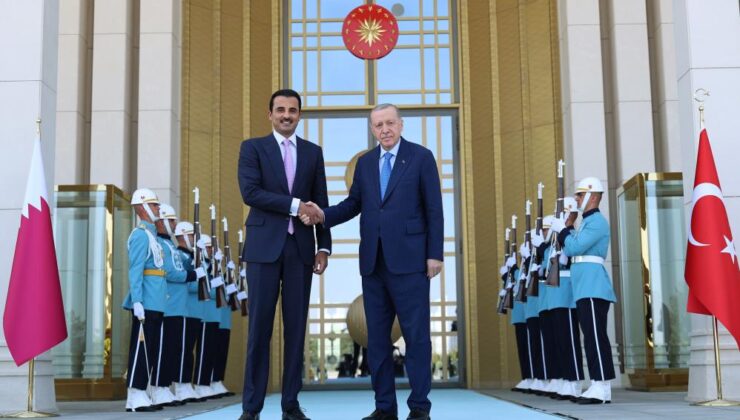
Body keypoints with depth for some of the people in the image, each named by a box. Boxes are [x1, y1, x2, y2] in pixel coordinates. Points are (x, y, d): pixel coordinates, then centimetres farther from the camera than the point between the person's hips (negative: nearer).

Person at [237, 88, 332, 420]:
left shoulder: (313, 152, 14)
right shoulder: (252, 148, 6)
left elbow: (321, 204, 12)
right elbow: (250, 192, -9)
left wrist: (324, 247, 3)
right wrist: (294, 205, -14)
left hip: (301, 248, 3)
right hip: (264, 247, -3)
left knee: (296, 327, 4)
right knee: (259, 326, -3)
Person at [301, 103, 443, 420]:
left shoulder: (421, 157, 0)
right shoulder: (365, 162, 14)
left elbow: (433, 209, -3)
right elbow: (354, 204, 13)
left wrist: (434, 255, -8)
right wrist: (323, 215, -6)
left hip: (408, 260, -5)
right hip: (373, 262, 5)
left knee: (416, 333, -1)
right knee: (377, 335, 7)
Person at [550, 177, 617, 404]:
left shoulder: (597, 221, -8)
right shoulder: (587, 222, 23)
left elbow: (573, 247, -16)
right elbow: (571, 250, 20)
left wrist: (562, 229, -1)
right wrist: (566, 228, 11)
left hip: (593, 288, -10)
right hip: (585, 289, 10)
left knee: (595, 336, -13)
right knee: (593, 337, 8)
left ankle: (601, 387, -14)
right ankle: (600, 387, 10)